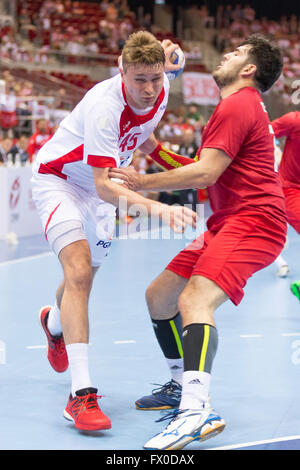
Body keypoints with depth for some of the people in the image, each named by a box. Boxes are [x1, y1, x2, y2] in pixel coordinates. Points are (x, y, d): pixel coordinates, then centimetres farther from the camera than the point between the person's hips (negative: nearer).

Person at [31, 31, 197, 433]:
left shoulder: (162, 88, -16)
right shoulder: (104, 106, -36)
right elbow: (103, 185, -41)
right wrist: (156, 208, -53)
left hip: (99, 189, 7)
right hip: (58, 178, -7)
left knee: (83, 279, 18)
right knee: (79, 271, -25)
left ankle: (54, 322, 55)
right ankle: (81, 393, -29)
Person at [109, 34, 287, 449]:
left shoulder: (238, 105, -8)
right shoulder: (241, 107, 25)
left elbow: (205, 173, -17)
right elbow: (203, 171, 25)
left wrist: (144, 182, -9)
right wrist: (153, 149, 19)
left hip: (252, 219, -11)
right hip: (227, 224, 11)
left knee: (195, 300, -31)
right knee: (158, 296, 14)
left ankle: (197, 410, -45)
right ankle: (182, 387, 29)